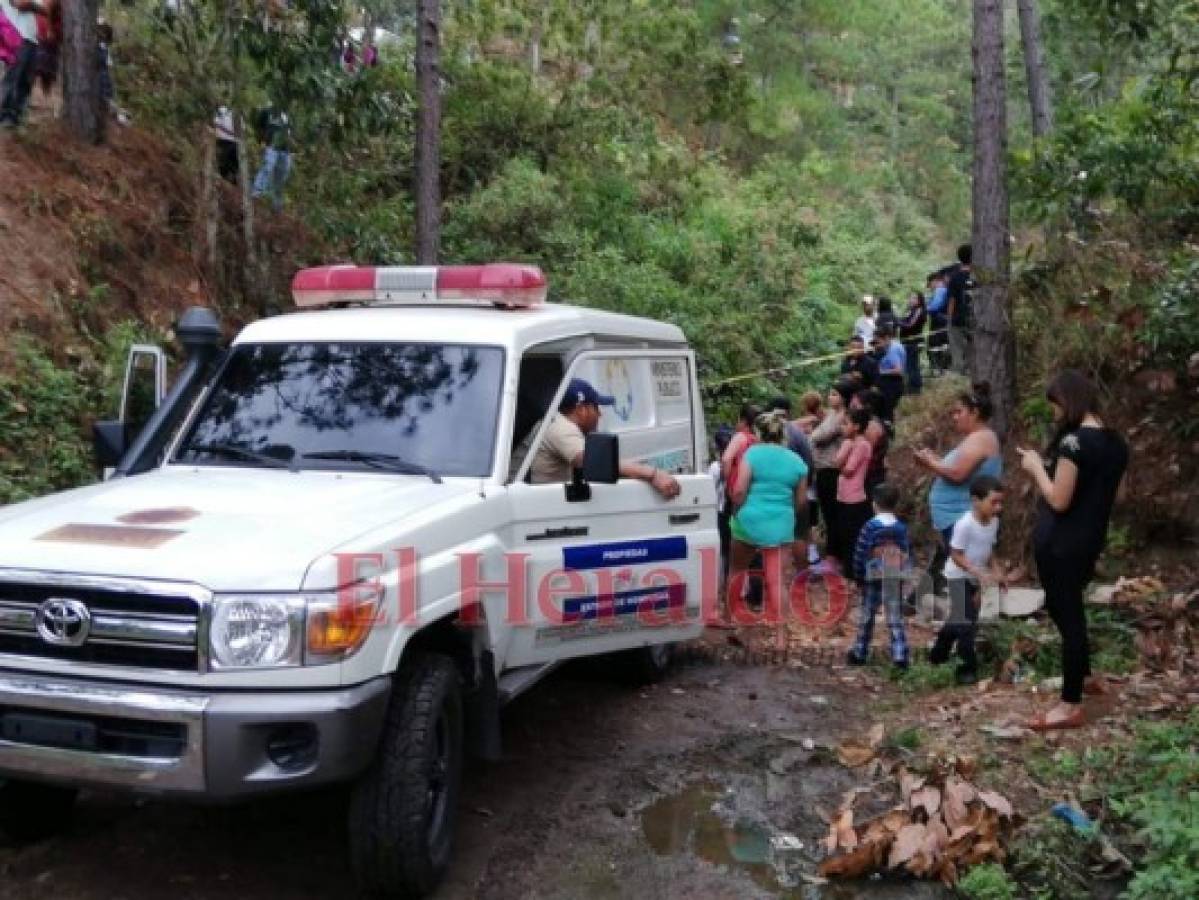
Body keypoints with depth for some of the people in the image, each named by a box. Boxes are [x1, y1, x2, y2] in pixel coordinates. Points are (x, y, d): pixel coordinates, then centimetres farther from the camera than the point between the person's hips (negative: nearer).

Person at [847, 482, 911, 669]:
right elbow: (908, 554, 5)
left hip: (874, 579, -2)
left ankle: (859, 654, 17)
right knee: (896, 618, 4)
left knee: (867, 616, 9)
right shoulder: (901, 528, 2)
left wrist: (859, 577, 0)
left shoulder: (870, 527, -10)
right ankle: (900, 656, -4)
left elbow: (860, 554, -10)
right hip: (896, 579, 2)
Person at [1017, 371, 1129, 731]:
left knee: (1065, 613, 0)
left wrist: (1036, 467, -6)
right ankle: (1083, 676, 40)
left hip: (1060, 544, -9)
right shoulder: (1116, 442, 6)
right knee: (1069, 608, 25)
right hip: (1090, 540, 9)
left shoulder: (1074, 441, -21)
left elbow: (1059, 500, -21)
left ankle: (1071, 705, 8)